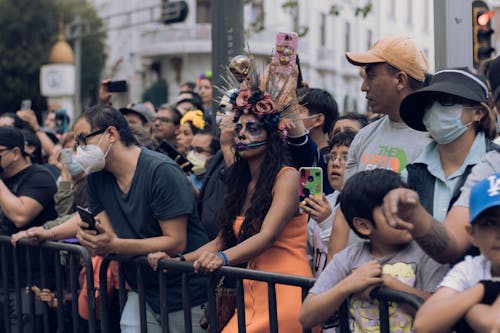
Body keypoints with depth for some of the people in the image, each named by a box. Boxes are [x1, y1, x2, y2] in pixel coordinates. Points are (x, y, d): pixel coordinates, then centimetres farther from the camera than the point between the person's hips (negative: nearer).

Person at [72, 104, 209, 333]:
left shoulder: (161, 172, -19)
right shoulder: (97, 177, 3)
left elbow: (176, 243, -22)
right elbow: (110, 237, 2)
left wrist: (114, 245, -29)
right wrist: (93, 240, -22)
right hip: (142, 292, 6)